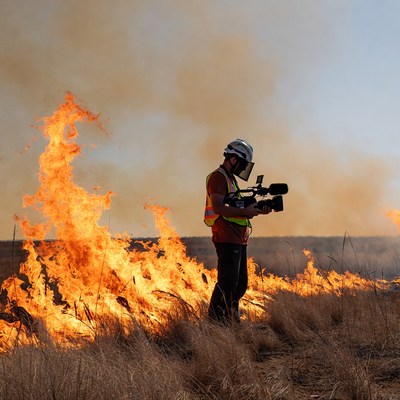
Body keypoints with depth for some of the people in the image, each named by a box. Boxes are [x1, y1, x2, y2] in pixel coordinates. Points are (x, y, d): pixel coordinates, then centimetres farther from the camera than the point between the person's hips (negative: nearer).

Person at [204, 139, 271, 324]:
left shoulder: (230, 178, 22)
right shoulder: (218, 177, -10)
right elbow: (218, 208, -21)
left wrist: (257, 210, 10)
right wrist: (245, 211, -19)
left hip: (239, 240, 10)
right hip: (227, 239, -10)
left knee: (240, 284, 13)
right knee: (227, 283, -12)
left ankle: (231, 318, 22)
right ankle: (215, 321, -9)